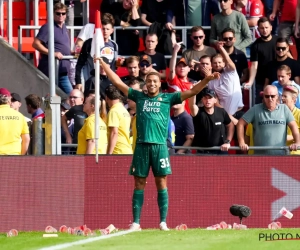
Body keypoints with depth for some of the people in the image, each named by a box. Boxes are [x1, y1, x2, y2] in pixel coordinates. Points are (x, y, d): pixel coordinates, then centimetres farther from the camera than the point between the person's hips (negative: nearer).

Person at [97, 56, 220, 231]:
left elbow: (192, 92, 4)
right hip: (141, 146, 1)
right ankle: (136, 223, 4)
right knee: (139, 184, 3)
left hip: (160, 146, -1)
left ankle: (163, 222, 0)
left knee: (161, 183, -1)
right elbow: (118, 82, 16)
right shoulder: (139, 97, 13)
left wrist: (207, 79, -8)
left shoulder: (168, 98, 9)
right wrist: (103, 64, 16)